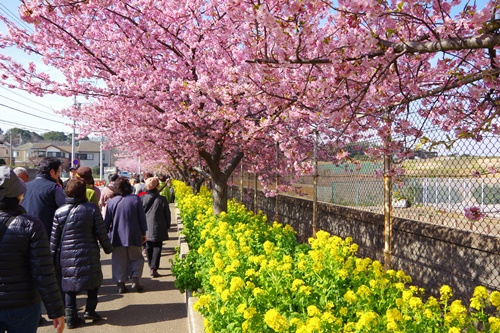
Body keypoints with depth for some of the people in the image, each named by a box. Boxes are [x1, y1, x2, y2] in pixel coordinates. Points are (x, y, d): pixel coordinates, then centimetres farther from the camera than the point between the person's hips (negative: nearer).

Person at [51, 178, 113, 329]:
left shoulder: (59, 211, -2)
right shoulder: (92, 209, -7)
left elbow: (54, 237, 2)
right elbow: (101, 232, -5)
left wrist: (53, 256, 13)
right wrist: (108, 248, 9)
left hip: (66, 255, 2)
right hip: (88, 254, -2)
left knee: (69, 283, 12)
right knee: (94, 281, 16)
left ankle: (71, 316, 12)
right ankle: (90, 309, 11)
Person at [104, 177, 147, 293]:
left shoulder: (111, 202, -4)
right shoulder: (135, 199, -7)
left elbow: (107, 221, 3)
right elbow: (142, 218, -2)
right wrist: (143, 233, 9)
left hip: (117, 237, 1)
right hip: (134, 237, -1)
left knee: (119, 261, 11)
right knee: (136, 258, 13)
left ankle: (121, 283, 8)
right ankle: (135, 279, -1)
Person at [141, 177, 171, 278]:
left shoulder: (142, 199, -6)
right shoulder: (162, 199, -10)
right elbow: (167, 214, -1)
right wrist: (167, 226, 14)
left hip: (146, 228, 2)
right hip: (158, 229, -2)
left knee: (148, 247, 17)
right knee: (157, 247, 3)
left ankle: (151, 266, 29)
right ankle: (154, 268, -7)